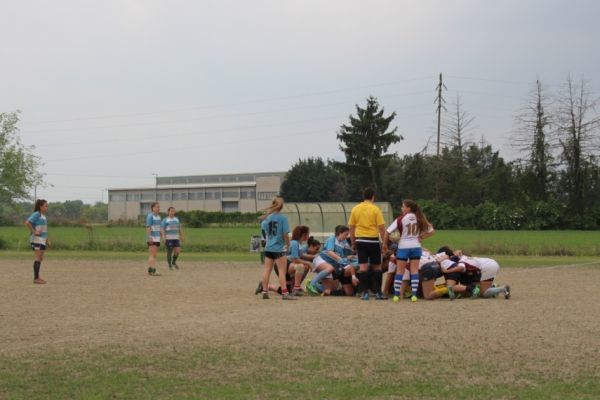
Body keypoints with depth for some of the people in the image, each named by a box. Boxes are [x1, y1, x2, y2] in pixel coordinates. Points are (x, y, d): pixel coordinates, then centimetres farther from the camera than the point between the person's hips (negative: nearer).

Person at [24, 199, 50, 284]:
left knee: (40, 258, 12)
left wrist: (47, 240, 20)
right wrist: (34, 232, -20)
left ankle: (37, 277, 18)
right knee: (38, 258, -10)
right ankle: (36, 278, -9)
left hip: (42, 240, 9)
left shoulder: (43, 216, 16)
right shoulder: (36, 214, -11)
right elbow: (27, 223, -23)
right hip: (37, 239, -9)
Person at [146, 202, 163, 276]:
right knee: (153, 255, -14)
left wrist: (161, 236, 15)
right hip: (151, 238, -9)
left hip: (157, 238, 9)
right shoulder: (150, 216, -11)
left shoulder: (158, 217, 14)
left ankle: (150, 270, 13)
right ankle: (153, 271, -19)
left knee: (153, 255, 9)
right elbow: (148, 227, -17)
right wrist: (149, 238, -23)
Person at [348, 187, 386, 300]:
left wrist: (353, 243, 17)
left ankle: (364, 293, -2)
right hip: (373, 240, -3)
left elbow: (351, 228, 8)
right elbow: (381, 228, -8)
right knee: (377, 266, 8)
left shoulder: (355, 209, 5)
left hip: (360, 240, 3)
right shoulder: (375, 209, -5)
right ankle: (378, 293, 10)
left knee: (363, 267, 2)